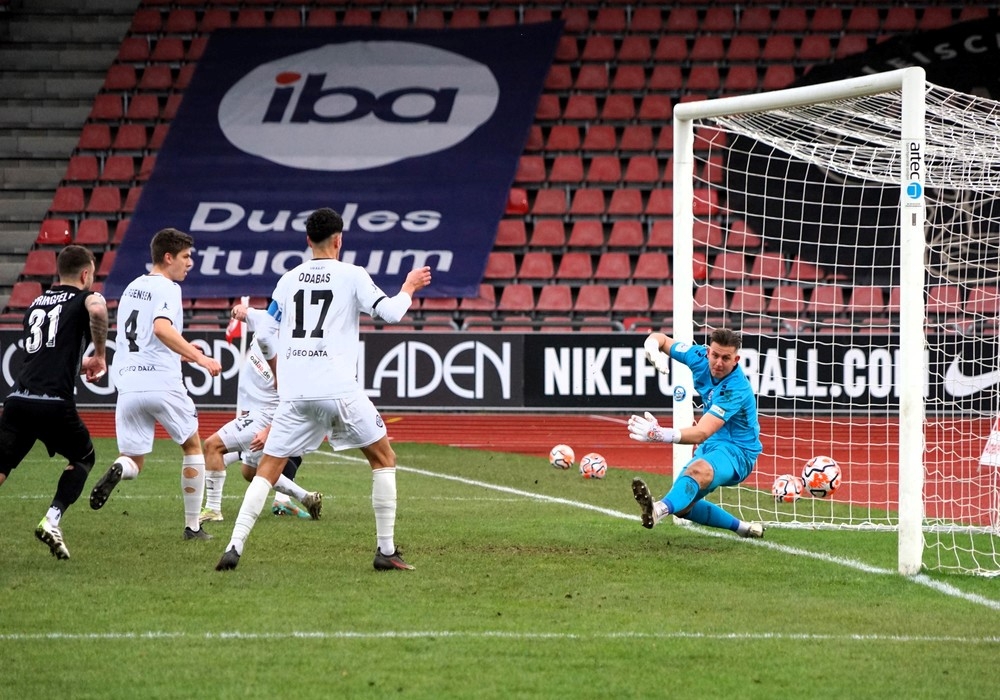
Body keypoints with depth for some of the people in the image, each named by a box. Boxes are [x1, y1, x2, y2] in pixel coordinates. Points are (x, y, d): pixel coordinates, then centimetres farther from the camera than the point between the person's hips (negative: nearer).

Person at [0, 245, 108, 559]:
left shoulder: (35, 304, 25)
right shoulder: (84, 299, 7)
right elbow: (97, 310, -19)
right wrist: (99, 355, -5)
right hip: (55, 402, -4)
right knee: (83, 458, 21)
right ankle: (52, 519, 4)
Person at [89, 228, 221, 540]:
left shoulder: (132, 288, 18)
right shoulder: (166, 288, -6)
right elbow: (161, 327, -25)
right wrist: (199, 357, -28)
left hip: (128, 384, 6)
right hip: (162, 383, -6)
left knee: (134, 462, 8)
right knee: (193, 446, 16)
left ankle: (118, 470, -30)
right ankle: (193, 526, 14)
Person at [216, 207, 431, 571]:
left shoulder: (288, 280, 14)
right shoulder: (352, 275, 2)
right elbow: (390, 312, -4)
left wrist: (281, 381, 35)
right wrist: (410, 287, 16)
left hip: (294, 392, 3)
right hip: (338, 388, -3)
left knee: (268, 469, 8)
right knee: (384, 459, 13)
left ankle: (235, 547, -9)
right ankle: (386, 551, 7)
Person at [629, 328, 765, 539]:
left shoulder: (736, 390, -30)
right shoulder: (700, 357, -9)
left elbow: (702, 433, -40)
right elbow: (658, 339, 5)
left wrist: (660, 434, -57)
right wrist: (654, 349, -23)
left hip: (736, 450, -9)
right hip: (710, 446, 9)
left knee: (698, 470, -42)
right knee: (682, 507, 11)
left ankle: (659, 510, -71)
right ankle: (743, 528, 24)